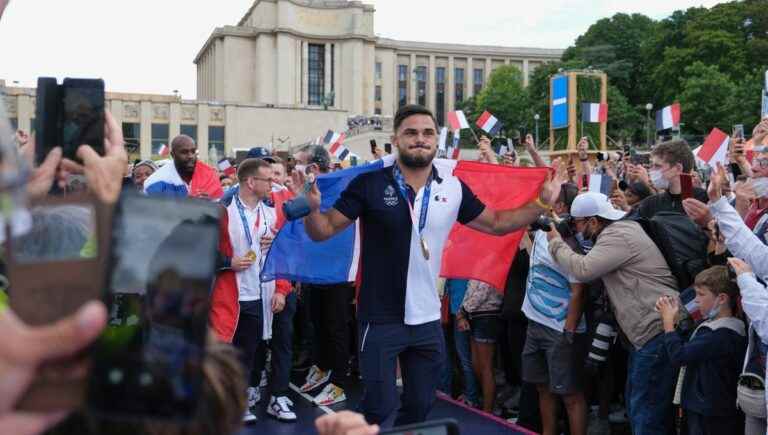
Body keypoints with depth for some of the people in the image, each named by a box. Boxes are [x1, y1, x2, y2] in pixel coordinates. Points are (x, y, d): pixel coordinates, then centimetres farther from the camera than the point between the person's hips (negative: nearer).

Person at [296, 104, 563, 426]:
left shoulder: (454, 188, -1)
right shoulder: (370, 183, -11)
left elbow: (495, 223, 10)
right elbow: (325, 230, -10)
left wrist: (542, 203, 0)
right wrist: (312, 209, -31)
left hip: (428, 321, 4)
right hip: (380, 320, -4)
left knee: (420, 406, 18)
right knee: (379, 407, 3)